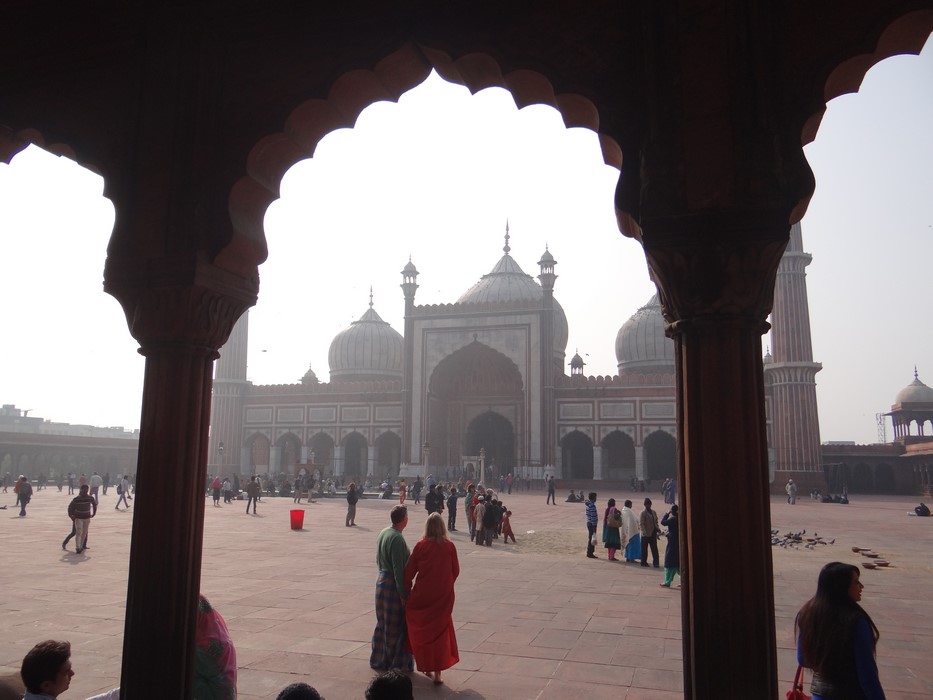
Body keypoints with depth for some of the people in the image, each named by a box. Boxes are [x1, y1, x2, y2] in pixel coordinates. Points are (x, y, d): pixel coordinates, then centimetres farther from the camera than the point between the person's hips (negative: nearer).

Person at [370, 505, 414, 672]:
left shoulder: (383, 533, 6)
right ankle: (397, 664, 12)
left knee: (382, 624, 19)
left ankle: (378, 660, 30)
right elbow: (398, 569, -23)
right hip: (393, 585, -9)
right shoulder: (397, 538, -22)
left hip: (381, 580, 9)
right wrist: (403, 594, -20)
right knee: (397, 627, 3)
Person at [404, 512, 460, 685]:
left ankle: (426, 666, 25)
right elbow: (455, 571, 1)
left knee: (422, 631, 16)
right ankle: (437, 672, 11)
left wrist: (407, 590, 9)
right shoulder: (449, 546, -7)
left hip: (422, 595, 0)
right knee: (441, 632, 11)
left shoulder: (421, 545, -9)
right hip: (443, 596, 1)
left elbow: (409, 571, -5)